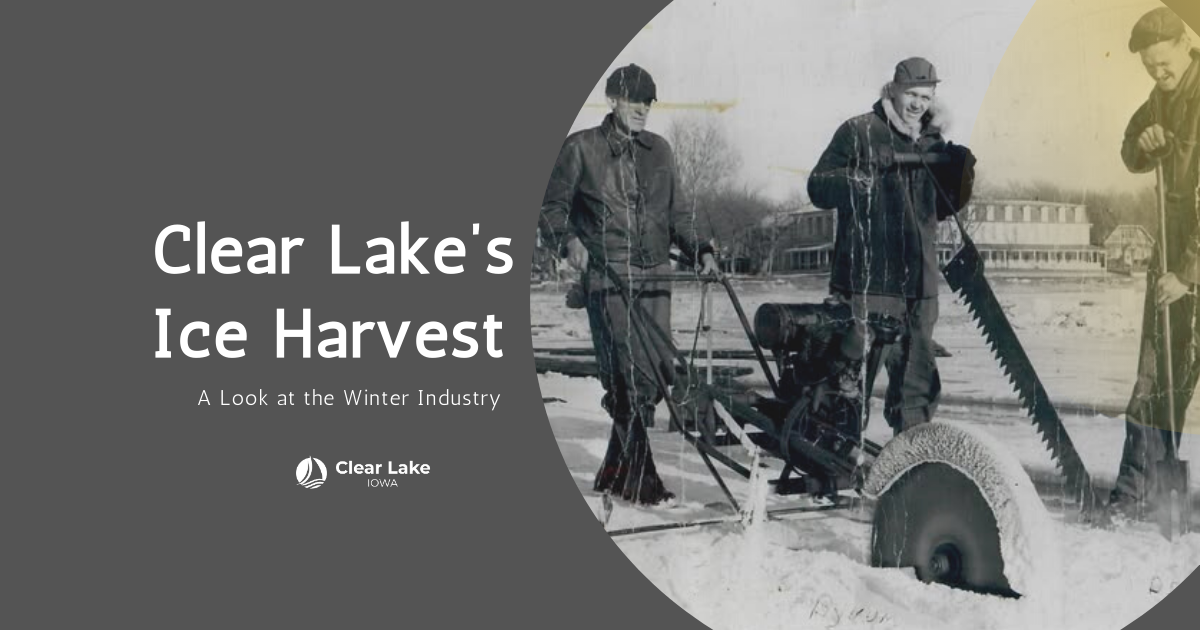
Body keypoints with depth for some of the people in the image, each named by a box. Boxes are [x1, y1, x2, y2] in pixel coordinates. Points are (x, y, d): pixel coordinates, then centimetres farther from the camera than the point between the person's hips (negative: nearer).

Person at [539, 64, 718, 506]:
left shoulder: (659, 150, 18)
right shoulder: (581, 148, 3)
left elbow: (677, 213, 22)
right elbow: (551, 207, 5)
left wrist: (700, 250, 8)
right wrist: (568, 239, -14)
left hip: (654, 277, 5)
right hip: (607, 277, -5)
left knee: (659, 371, 1)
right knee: (635, 375, -14)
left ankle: (614, 471, 17)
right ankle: (639, 479, -4)